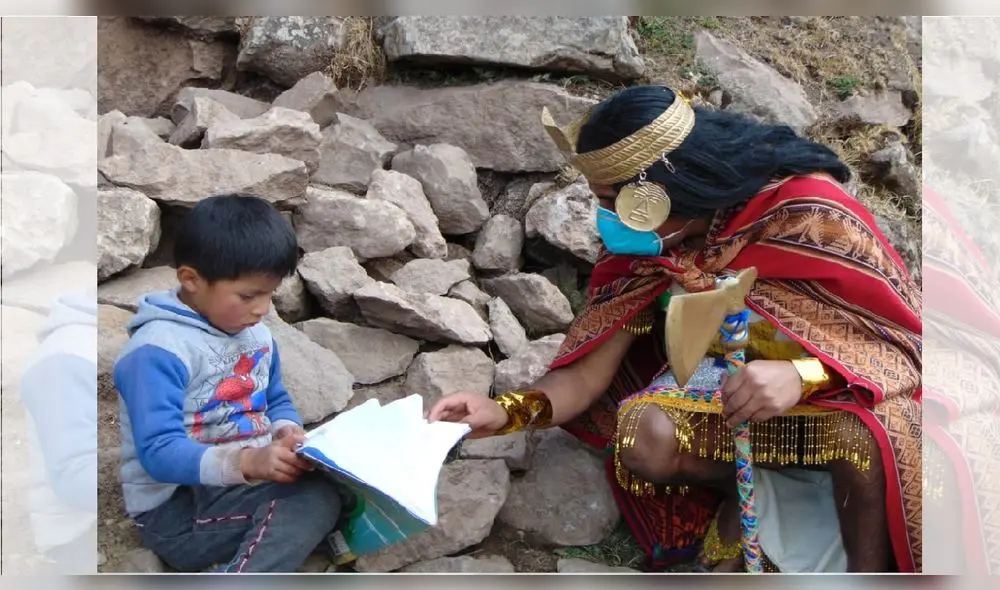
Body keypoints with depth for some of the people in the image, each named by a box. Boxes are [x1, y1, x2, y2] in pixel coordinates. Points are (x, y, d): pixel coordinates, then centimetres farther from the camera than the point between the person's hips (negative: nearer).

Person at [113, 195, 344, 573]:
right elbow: (159, 453, -25)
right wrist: (247, 461, -39)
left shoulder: (255, 332, 6)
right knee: (314, 499, -28)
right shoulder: (158, 351, -19)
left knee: (323, 492, -21)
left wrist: (286, 431, -8)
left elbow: (277, 401, 16)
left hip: (246, 483, 8)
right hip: (176, 505, -8)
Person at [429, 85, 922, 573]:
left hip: (834, 387, -3)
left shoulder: (808, 212, -25)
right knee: (645, 435, -27)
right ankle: (746, 488, 4)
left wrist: (802, 375, -43)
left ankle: (867, 567, -9)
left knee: (860, 433, -37)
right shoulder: (646, 245, -13)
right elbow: (590, 372, -13)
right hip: (728, 382, 4)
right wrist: (508, 410, -32)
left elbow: (906, 348, -24)